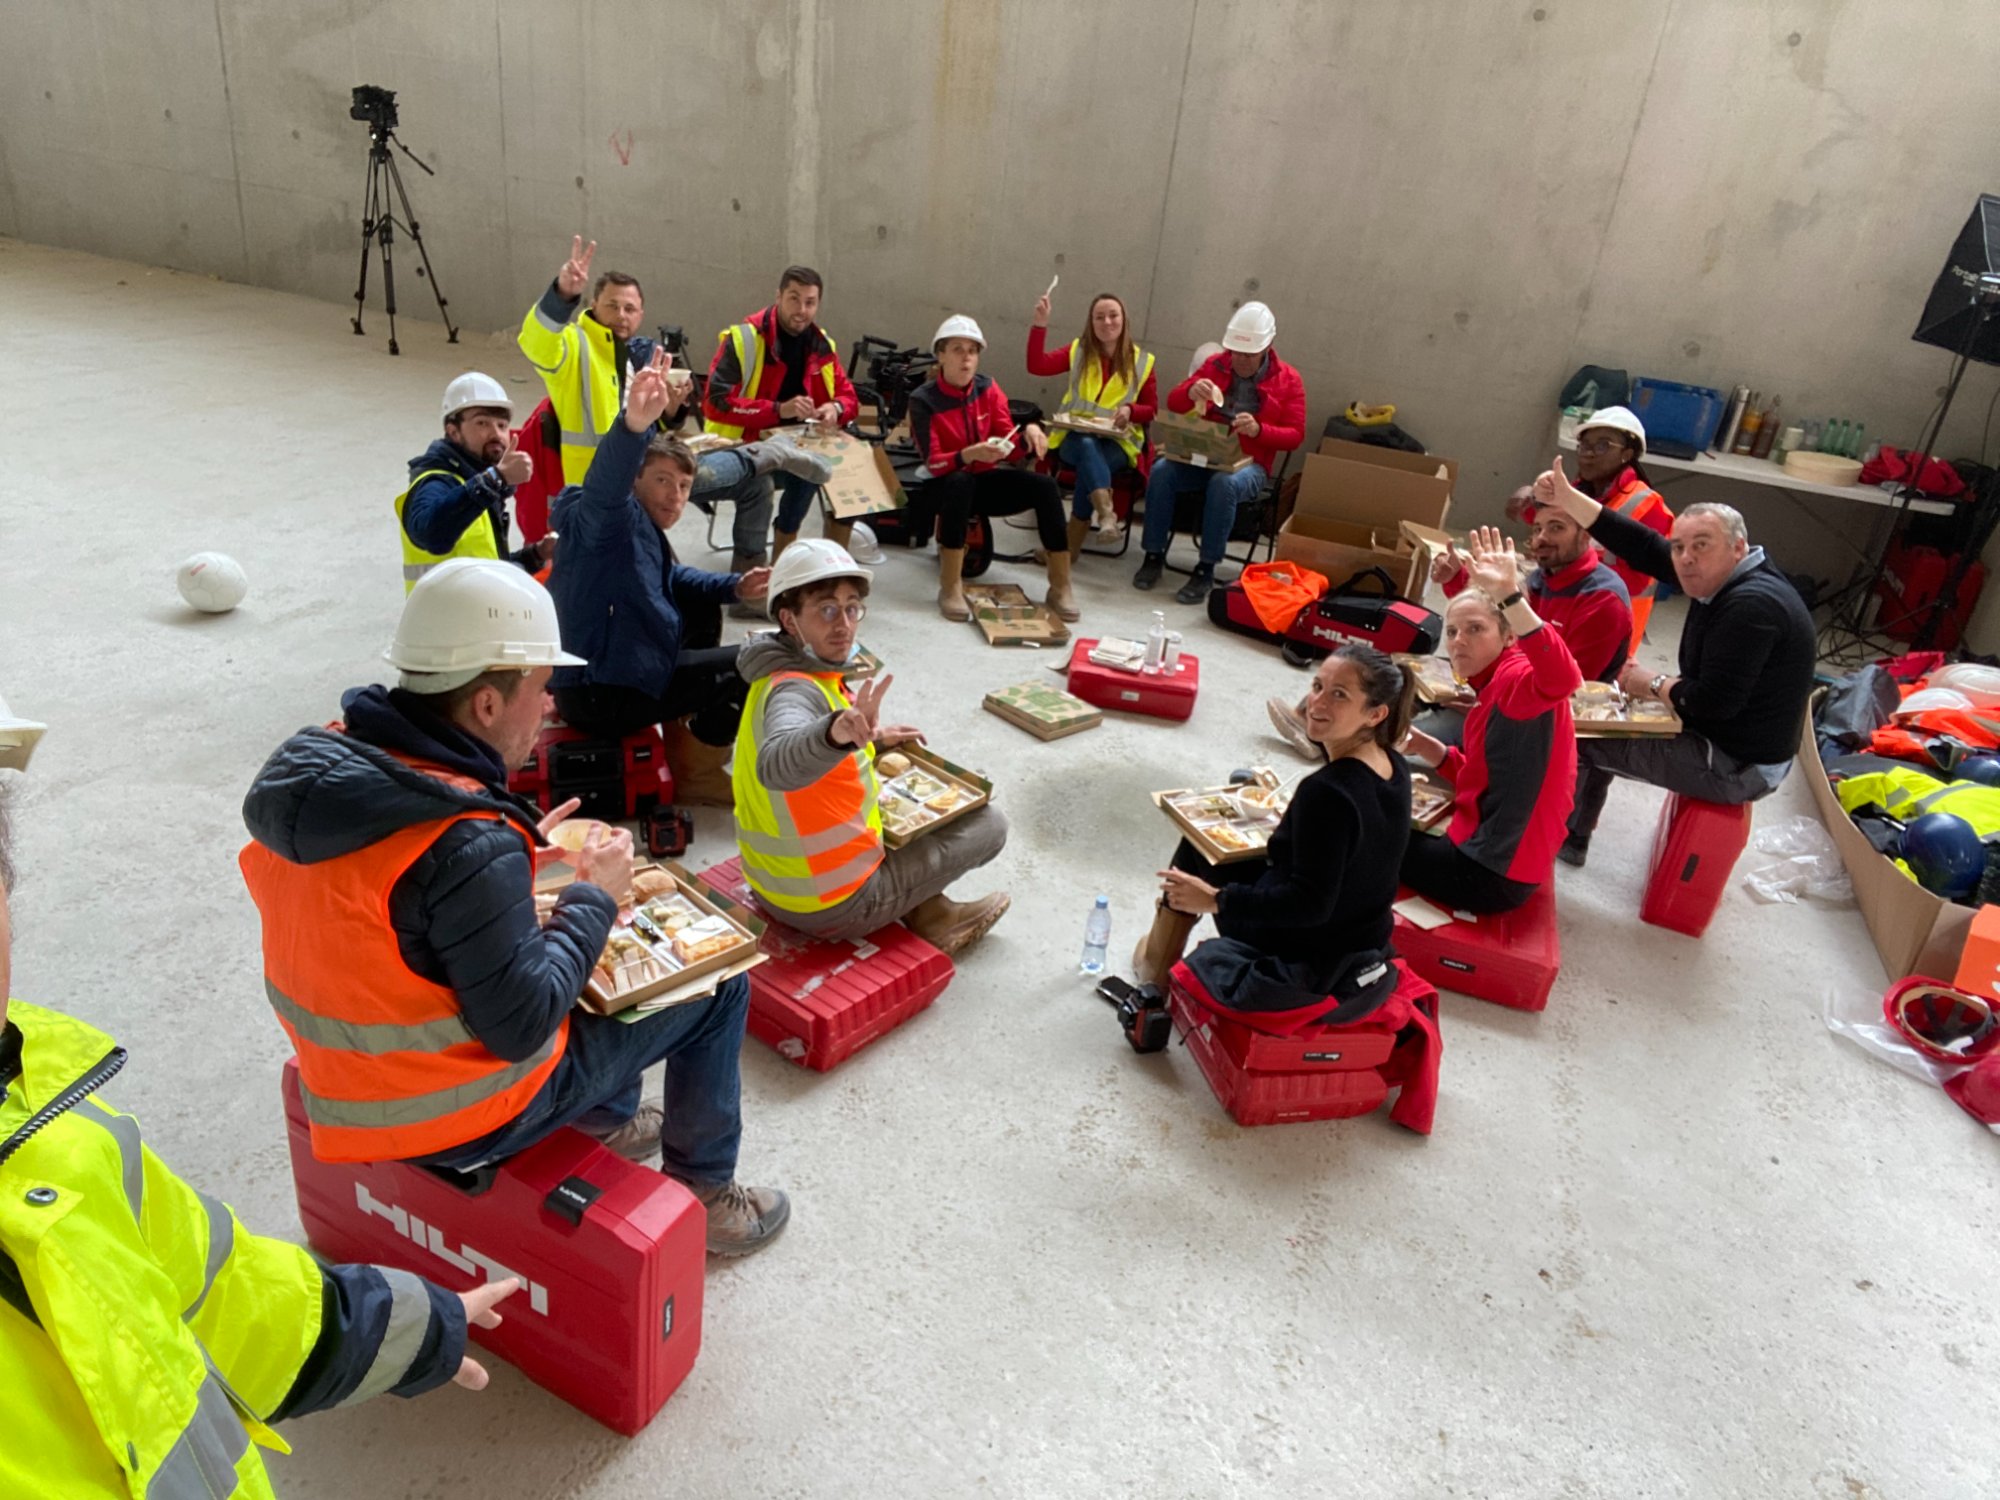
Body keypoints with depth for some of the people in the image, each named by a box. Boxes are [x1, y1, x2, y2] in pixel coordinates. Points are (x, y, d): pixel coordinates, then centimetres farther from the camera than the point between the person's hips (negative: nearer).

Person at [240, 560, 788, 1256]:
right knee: (718, 984, 3)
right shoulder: (469, 845, -34)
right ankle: (704, 1193, 22)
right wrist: (594, 895, -16)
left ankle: (609, 1120, 40)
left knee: (577, 937, 27)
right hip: (464, 1118, -8)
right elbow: (522, 1026, -27)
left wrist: (520, 856, 5)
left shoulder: (319, 761, -7)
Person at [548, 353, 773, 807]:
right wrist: (634, 426, -60)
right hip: (602, 691, -11)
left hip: (612, 674, 11)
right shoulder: (613, 516, -14)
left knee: (702, 614, 29)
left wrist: (734, 587, 13)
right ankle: (695, 773, 4)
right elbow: (606, 481, -38)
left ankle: (682, 736, 27)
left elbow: (672, 579, 32)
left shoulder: (645, 532, 15)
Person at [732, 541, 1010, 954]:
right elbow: (776, 766, -51)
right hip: (832, 905, -9)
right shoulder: (795, 691, -27)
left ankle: (929, 911, 25)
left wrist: (870, 742, 12)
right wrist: (837, 733, -69)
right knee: (989, 823, 2)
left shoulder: (783, 675, 3)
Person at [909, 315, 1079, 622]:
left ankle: (1060, 588, -15)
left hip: (986, 479, 4)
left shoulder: (988, 388, -1)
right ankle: (951, 589, -35)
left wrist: (1029, 431, -24)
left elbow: (1007, 439, -1)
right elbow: (933, 463, -20)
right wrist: (970, 454, -39)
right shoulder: (923, 400, -13)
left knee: (1045, 487, -21)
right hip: (947, 485, -4)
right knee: (959, 482, -40)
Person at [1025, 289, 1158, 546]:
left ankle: (1071, 545, -29)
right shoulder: (1078, 351, 11)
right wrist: (1040, 324, -12)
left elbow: (1152, 409, 10)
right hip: (1075, 436, 1)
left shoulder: (1141, 362, 8)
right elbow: (1036, 366, -2)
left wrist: (1130, 410, -11)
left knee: (1089, 464, -33)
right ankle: (1106, 512, -59)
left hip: (1118, 442, 0)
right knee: (1087, 447, -36)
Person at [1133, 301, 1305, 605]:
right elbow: (1173, 403, 7)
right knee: (1161, 471, -27)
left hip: (1249, 465, -3)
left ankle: (1206, 571, -30)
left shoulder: (1288, 380, 3)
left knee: (1224, 484, -38)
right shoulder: (1215, 365, 9)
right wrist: (1190, 391, -18)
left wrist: (1259, 429, -22)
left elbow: (1295, 434, -2)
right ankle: (1154, 556, -16)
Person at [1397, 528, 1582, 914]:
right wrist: (1432, 751, 1)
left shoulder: (1516, 677, -19)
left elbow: (1563, 678, -45)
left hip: (1494, 871, -9)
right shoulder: (1495, 689, 10)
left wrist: (1509, 594, -52)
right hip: (1485, 852, 9)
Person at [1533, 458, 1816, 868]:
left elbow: (1714, 701, -32)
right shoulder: (1726, 576, -1)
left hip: (1736, 765, -10)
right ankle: (1569, 838, 31)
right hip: (1723, 741, 10)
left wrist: (1653, 684, -14)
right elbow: (1643, 547, -1)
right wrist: (1567, 498, -6)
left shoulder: (1750, 605, -29)